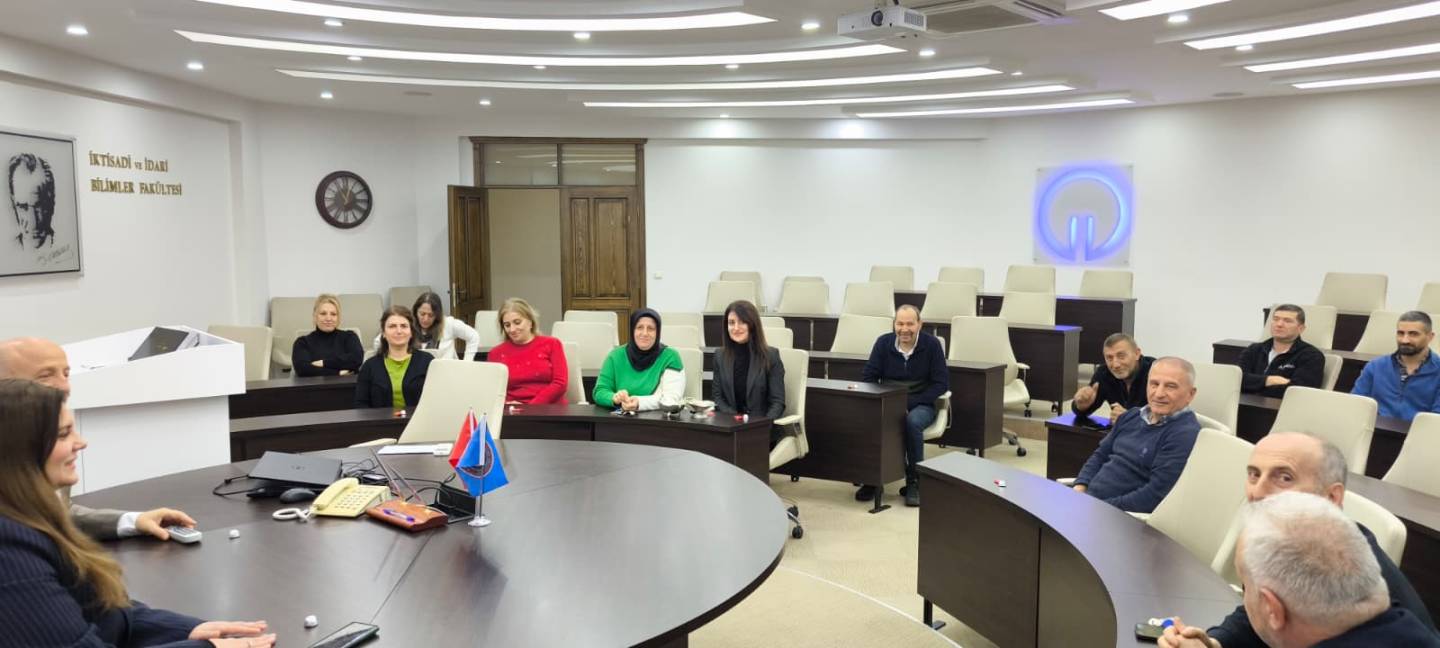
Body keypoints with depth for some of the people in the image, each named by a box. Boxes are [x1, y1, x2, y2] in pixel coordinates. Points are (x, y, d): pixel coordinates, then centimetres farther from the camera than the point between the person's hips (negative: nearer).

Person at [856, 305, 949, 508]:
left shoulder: (932, 344, -5)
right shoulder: (883, 342, 2)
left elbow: (941, 384, -5)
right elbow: (867, 377, 4)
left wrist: (909, 402, -16)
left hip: (920, 405, -2)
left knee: (912, 421, -37)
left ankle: (914, 482, -18)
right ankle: (872, 480, -14)